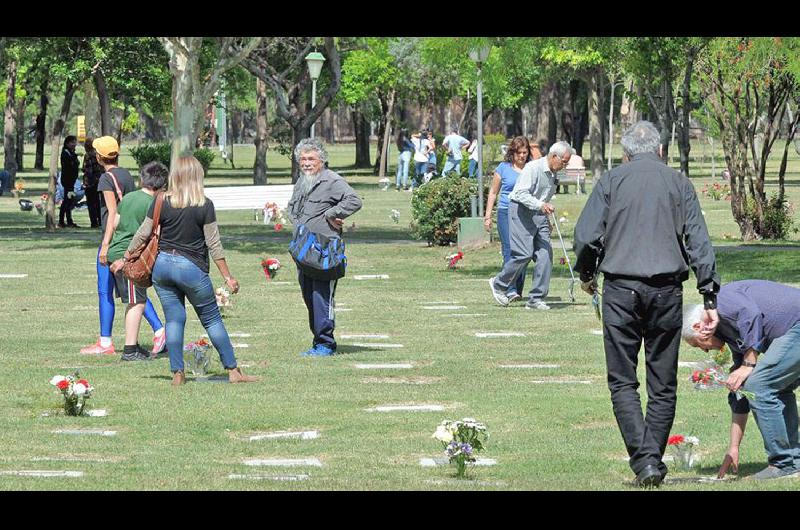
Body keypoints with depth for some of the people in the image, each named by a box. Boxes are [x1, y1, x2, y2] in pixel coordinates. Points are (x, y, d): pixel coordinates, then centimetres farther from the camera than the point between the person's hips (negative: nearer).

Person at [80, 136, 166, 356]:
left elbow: (112, 212, -18)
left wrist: (106, 245, -20)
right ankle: (159, 331, -3)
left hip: (114, 239, -8)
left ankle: (105, 343, 3)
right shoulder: (127, 175, 12)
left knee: (105, 291, 0)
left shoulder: (107, 178, -11)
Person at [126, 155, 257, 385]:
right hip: (192, 267, -2)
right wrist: (228, 277, -1)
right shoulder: (204, 206, -9)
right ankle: (233, 371, 10)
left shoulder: (161, 202, -3)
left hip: (162, 264, 2)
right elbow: (214, 244, -7)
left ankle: (177, 373, 5)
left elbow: (143, 234, 1)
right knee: (212, 319, 7)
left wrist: (126, 257, 16)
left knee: (174, 319, 9)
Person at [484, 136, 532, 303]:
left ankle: (518, 290, 16)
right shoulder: (504, 168, 4)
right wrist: (488, 216, 6)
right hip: (506, 213, -3)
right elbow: (493, 193, 10)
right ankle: (510, 290, -15)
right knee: (510, 252, -11)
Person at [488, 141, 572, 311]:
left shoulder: (553, 174, 12)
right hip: (521, 210, -8)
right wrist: (541, 205, -34)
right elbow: (521, 193, -23)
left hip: (539, 214, 8)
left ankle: (536, 299, 1)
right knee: (524, 254, -13)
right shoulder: (533, 168, -16)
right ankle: (499, 284, 10)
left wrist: (547, 219, 24)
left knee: (545, 254, -3)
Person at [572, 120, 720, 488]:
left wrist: (586, 275, 17)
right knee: (663, 384, 10)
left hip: (621, 291, -1)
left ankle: (644, 460, -14)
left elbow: (585, 237, -2)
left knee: (623, 382, 1)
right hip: (667, 291, 2)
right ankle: (655, 462, 11)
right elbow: (699, 243, 3)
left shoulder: (611, 181, 4)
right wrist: (709, 297, 3)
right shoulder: (679, 184, 9)